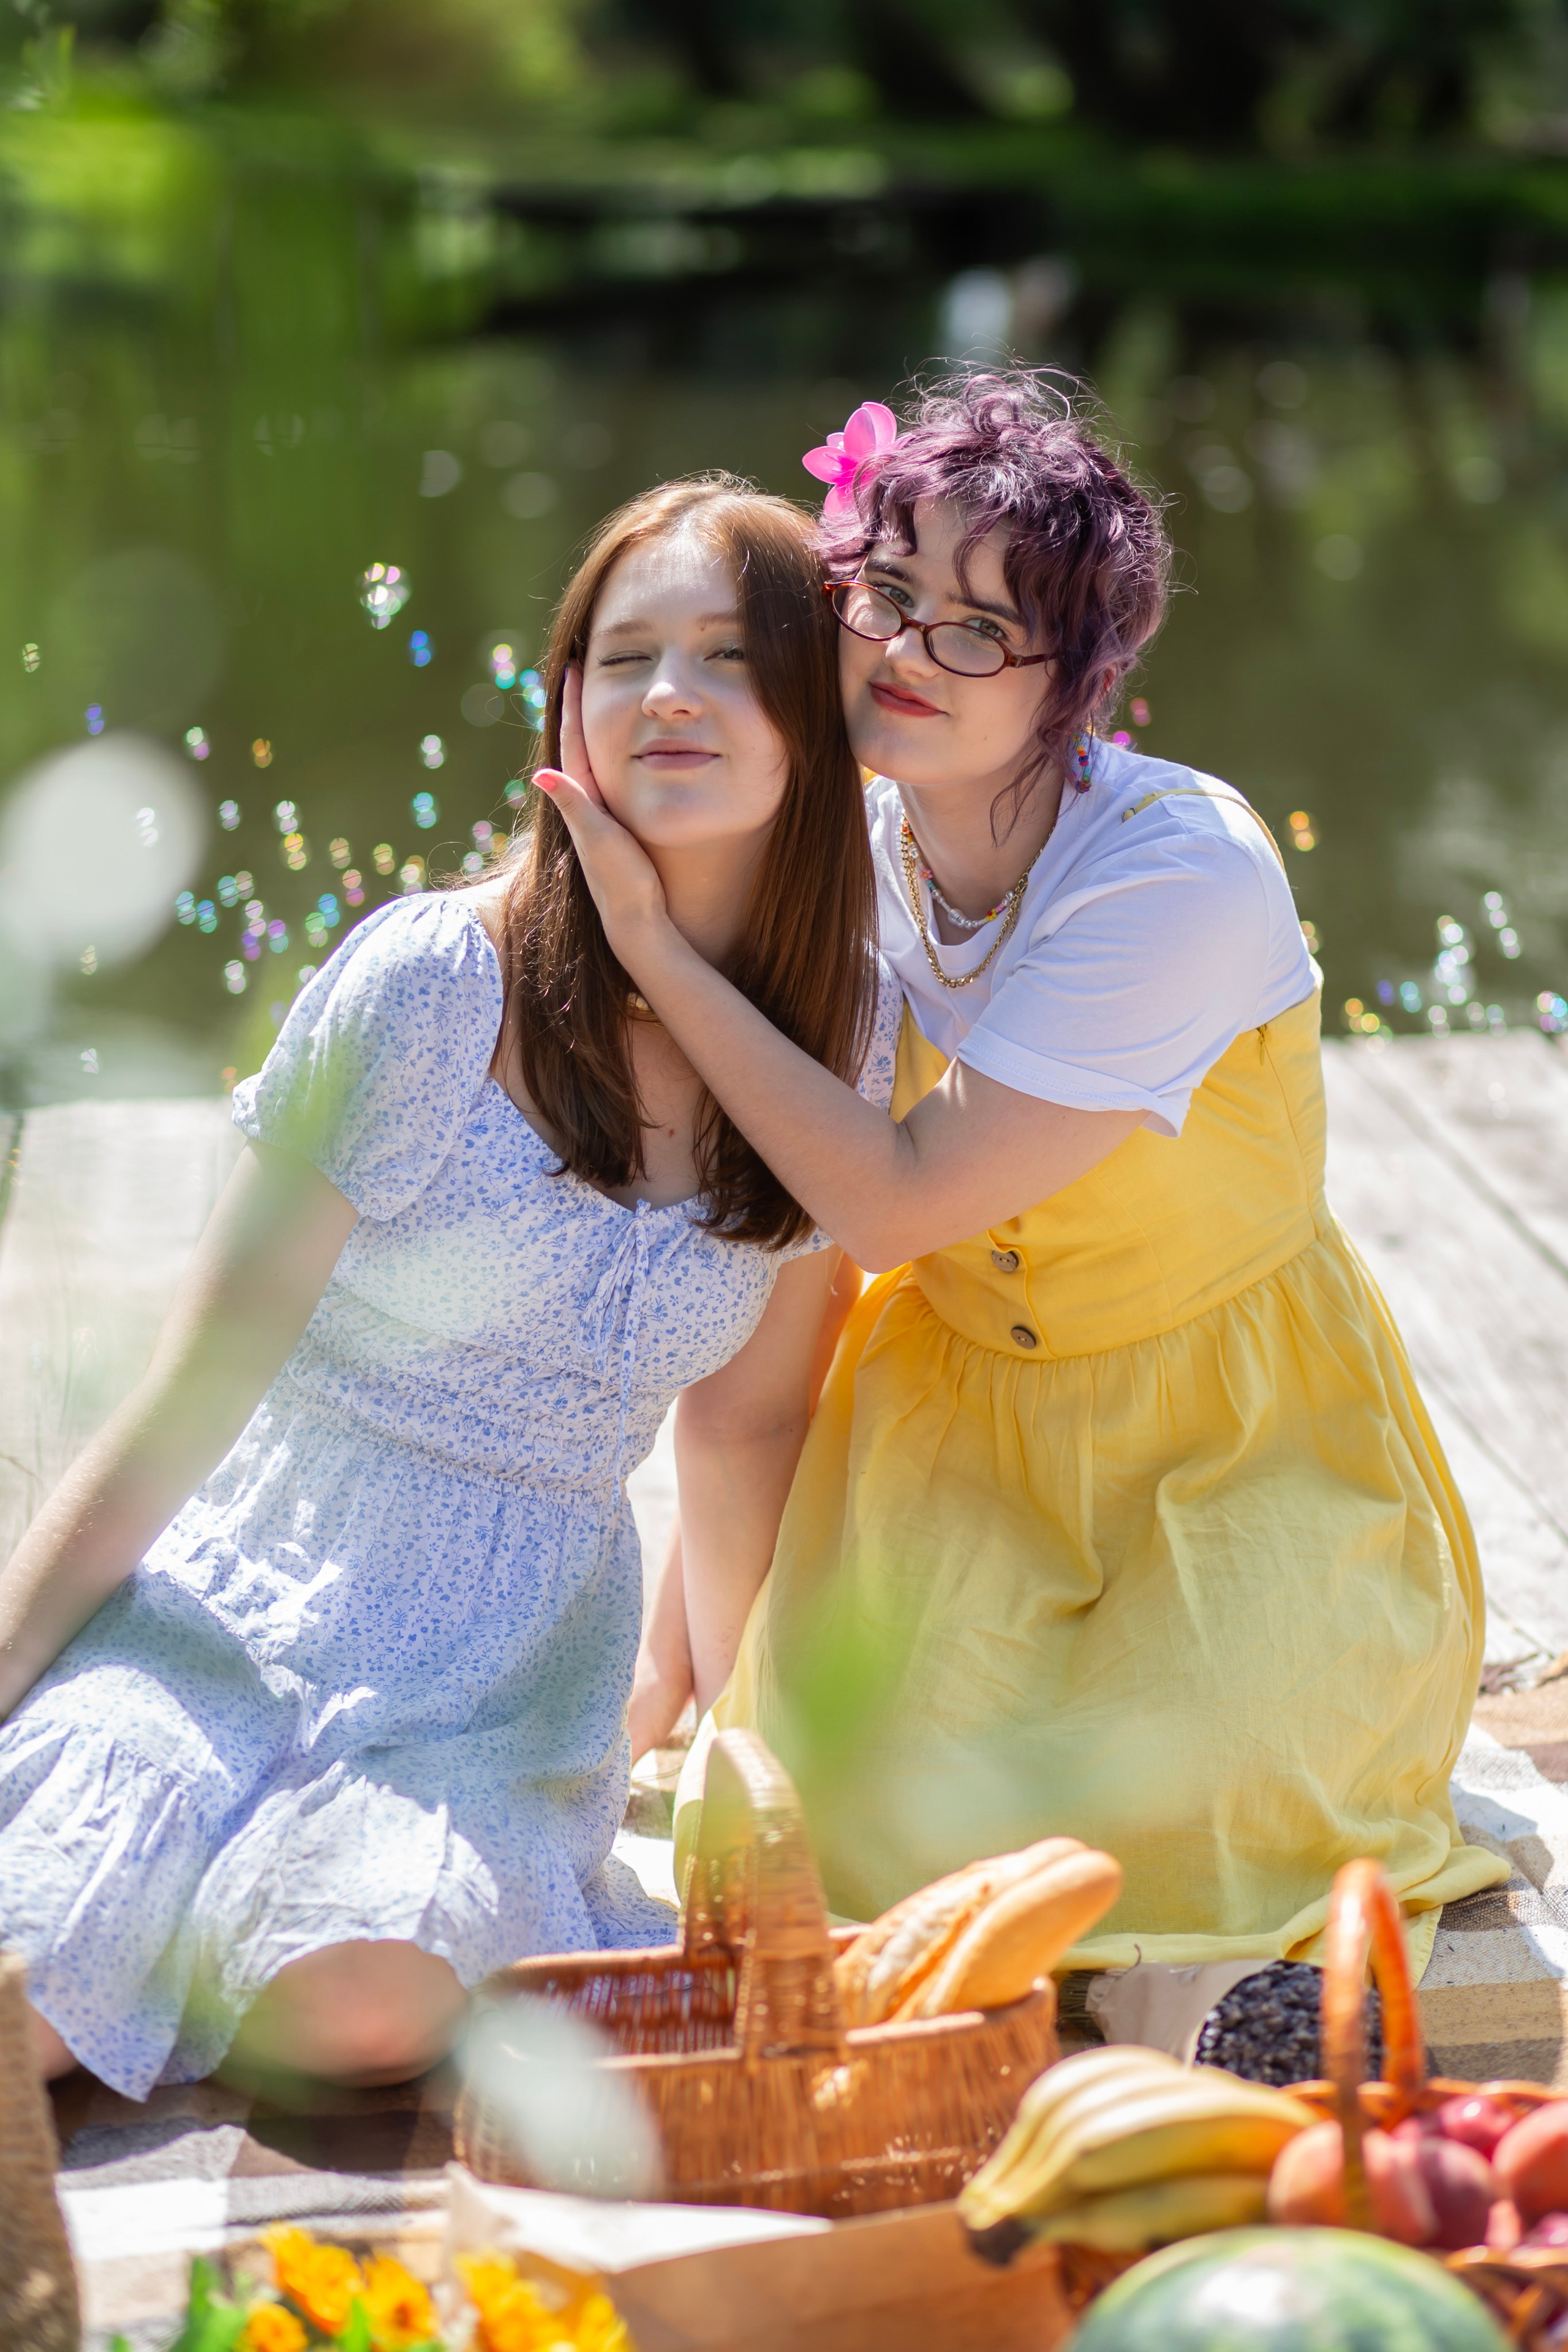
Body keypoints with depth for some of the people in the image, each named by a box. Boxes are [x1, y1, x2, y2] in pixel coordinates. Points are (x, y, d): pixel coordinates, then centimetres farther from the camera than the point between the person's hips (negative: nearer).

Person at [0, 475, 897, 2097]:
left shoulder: (848, 1034, 0)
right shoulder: (432, 986, -13)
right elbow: (186, 1400, -8)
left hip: (518, 1667, 4)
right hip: (242, 1595, -3)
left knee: (366, 2006, -26)